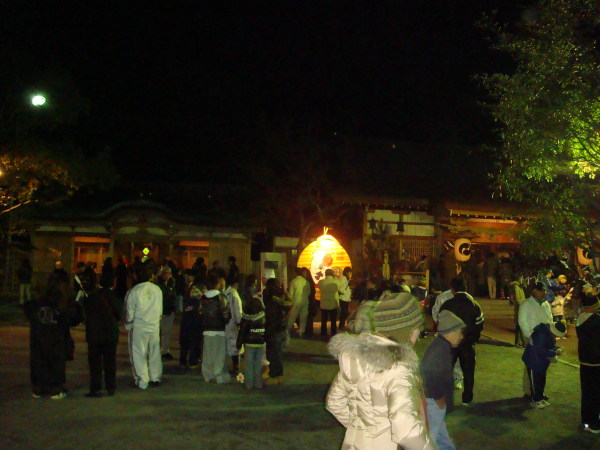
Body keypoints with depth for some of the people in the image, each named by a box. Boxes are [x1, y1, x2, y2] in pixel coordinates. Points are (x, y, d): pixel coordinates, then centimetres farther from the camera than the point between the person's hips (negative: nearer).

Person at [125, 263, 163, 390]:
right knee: (154, 352, 15)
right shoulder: (157, 289, -2)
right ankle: (155, 378, 25)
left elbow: (129, 312, -6)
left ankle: (142, 382, 8)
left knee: (139, 354, 5)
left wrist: (128, 325, 8)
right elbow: (160, 310, 5)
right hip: (155, 326, 4)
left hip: (139, 327, -3)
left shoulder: (133, 291, -11)